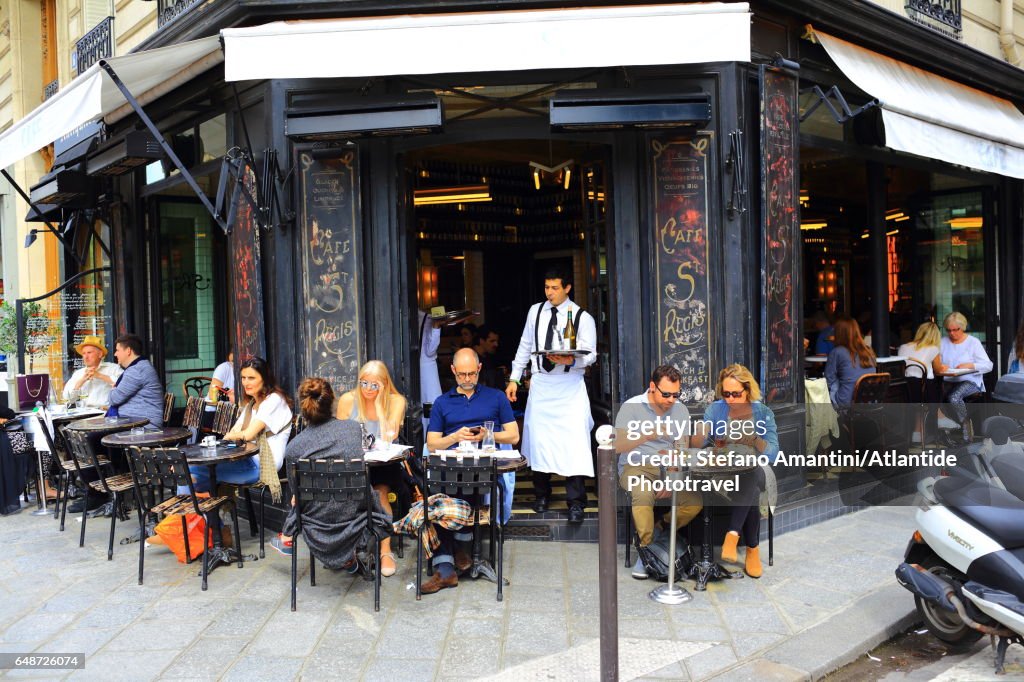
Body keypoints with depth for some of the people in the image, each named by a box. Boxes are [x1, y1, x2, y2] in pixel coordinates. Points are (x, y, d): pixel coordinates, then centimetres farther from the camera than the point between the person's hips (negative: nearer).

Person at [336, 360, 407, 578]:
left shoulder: (396, 401, -5)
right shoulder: (348, 400, 0)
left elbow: (388, 439, -16)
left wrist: (379, 403, -16)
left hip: (384, 464, -1)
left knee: (379, 492, -29)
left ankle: (385, 550, -19)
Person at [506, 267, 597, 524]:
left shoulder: (582, 317, -3)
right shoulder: (535, 311, 9)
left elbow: (591, 355, -5)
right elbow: (525, 346, 16)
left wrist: (571, 361, -25)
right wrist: (514, 378, 13)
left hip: (570, 387, -3)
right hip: (540, 384, 3)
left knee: (574, 440, -11)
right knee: (538, 438, 5)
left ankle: (576, 502, -4)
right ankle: (542, 495, 22)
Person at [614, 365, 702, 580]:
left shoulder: (681, 410, 5)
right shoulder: (631, 407, -6)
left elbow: (682, 452, 4)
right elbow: (618, 446, -14)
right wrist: (647, 435, -30)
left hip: (667, 469, 4)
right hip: (635, 467, -4)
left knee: (694, 502, -21)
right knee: (644, 494, -36)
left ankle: (657, 534, 1)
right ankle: (645, 549, -18)